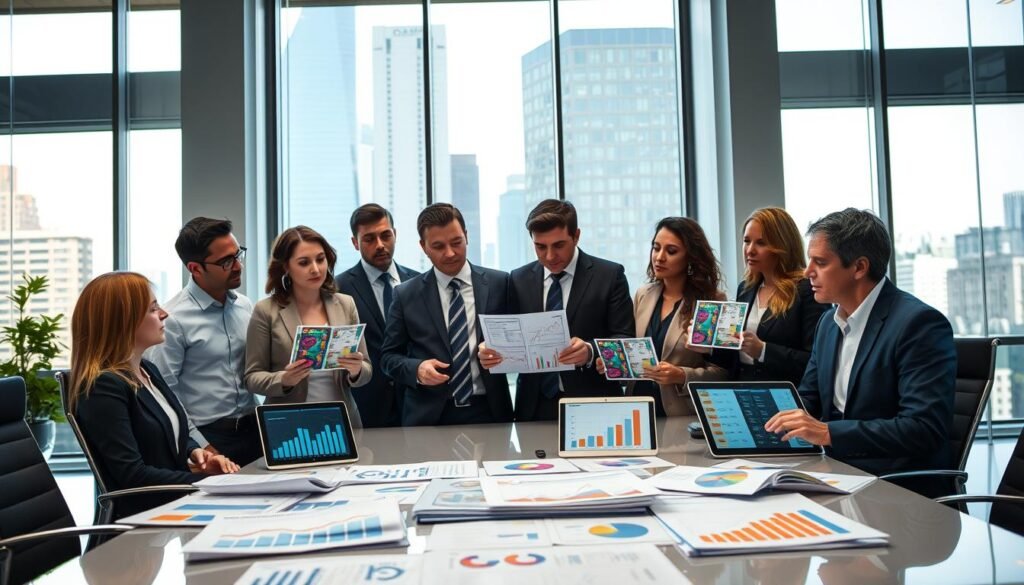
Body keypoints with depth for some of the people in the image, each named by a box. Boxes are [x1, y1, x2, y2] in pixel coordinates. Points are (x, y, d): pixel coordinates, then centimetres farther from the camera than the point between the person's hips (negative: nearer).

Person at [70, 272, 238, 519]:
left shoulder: (147, 370, 13)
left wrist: (195, 453, -1)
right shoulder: (103, 388, -15)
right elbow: (133, 475, -21)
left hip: (178, 500, 8)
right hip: (143, 515, -8)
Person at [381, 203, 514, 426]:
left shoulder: (499, 284, 0)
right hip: (429, 416, 0)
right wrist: (416, 369, -15)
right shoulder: (406, 295, 1)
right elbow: (389, 356, 4)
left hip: (489, 412, 0)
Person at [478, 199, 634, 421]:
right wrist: (494, 351, -13)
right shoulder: (519, 280, 7)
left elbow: (624, 340, -6)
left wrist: (591, 352, -25)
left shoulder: (609, 275, -2)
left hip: (593, 407, -2)